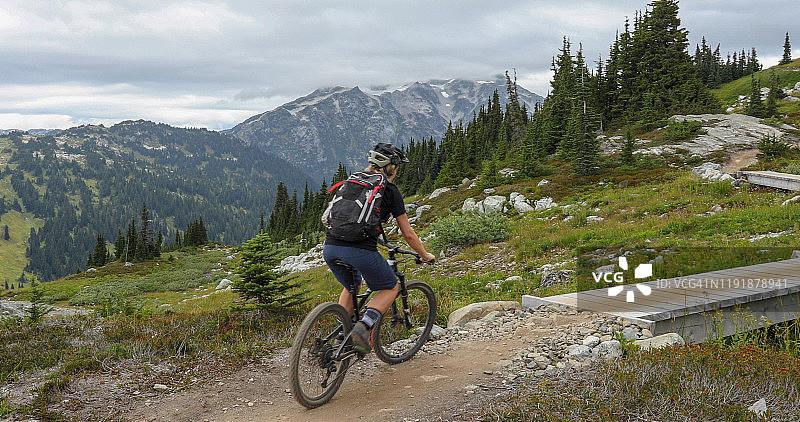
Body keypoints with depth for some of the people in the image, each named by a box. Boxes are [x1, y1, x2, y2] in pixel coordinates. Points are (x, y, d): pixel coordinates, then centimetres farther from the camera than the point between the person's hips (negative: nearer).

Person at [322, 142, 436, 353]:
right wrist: (425, 255, 25)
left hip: (330, 248, 6)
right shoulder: (390, 190, 8)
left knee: (351, 286, 33)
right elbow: (408, 234, 9)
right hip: (360, 250, -6)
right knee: (390, 288, 18)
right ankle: (363, 327, -4)